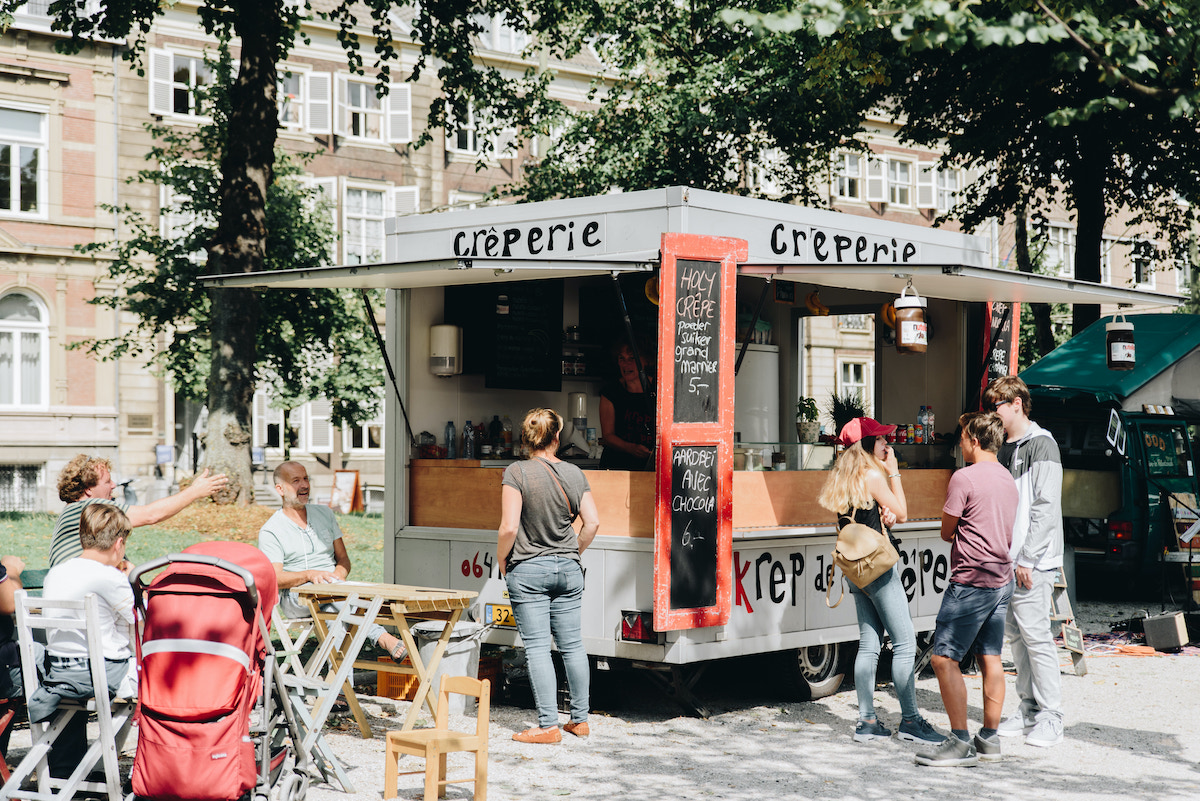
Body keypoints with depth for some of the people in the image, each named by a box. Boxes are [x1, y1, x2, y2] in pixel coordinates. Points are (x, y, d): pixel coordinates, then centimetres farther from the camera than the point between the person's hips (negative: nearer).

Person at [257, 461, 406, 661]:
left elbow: (343, 559, 16)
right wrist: (310, 575, -27)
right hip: (295, 597, -4)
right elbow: (275, 579, -9)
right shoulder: (270, 531, 2)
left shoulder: (324, 514, 18)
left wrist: (338, 575, -9)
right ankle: (382, 637, -49)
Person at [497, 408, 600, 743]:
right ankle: (580, 719, 21)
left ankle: (548, 725, -2)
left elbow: (509, 527, -16)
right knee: (572, 645, 13)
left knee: (537, 647, -1)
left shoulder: (516, 473, -11)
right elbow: (593, 522, 0)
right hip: (568, 569, 4)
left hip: (528, 570, -4)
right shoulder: (574, 474, 1)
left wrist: (501, 559, 0)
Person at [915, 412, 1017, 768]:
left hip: (971, 580, -9)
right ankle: (989, 740, 15)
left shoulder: (964, 478, -14)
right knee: (990, 659, 11)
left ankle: (961, 743, -8)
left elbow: (947, 531, -5)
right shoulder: (1007, 479, 13)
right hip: (1002, 579, 9)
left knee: (945, 658, -6)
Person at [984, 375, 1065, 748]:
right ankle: (1029, 709, 17)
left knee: (1036, 635, -8)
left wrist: (1027, 559, -18)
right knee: (1015, 635, 9)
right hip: (1005, 562, 8)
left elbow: (1045, 507, -15)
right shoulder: (1003, 448, 17)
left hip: (1033, 562, -8)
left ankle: (1050, 717, -2)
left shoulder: (1041, 445, -9)